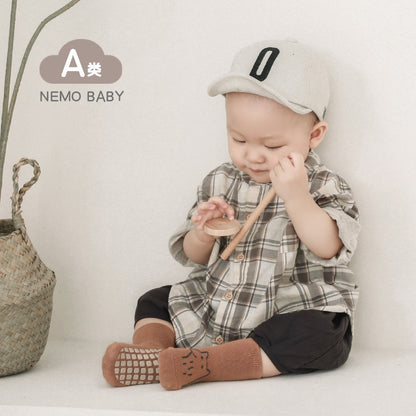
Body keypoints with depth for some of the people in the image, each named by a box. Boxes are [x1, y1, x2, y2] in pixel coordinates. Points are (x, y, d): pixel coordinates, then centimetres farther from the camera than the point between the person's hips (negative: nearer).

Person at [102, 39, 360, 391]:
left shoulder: (323, 187, -5)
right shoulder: (220, 182, 7)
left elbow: (329, 248, -22)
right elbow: (192, 257, 11)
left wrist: (296, 197, -32)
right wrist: (202, 233, -12)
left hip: (287, 316, -5)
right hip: (210, 311, 5)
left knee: (319, 335, -35)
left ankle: (194, 364, -36)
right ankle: (149, 350, -21)